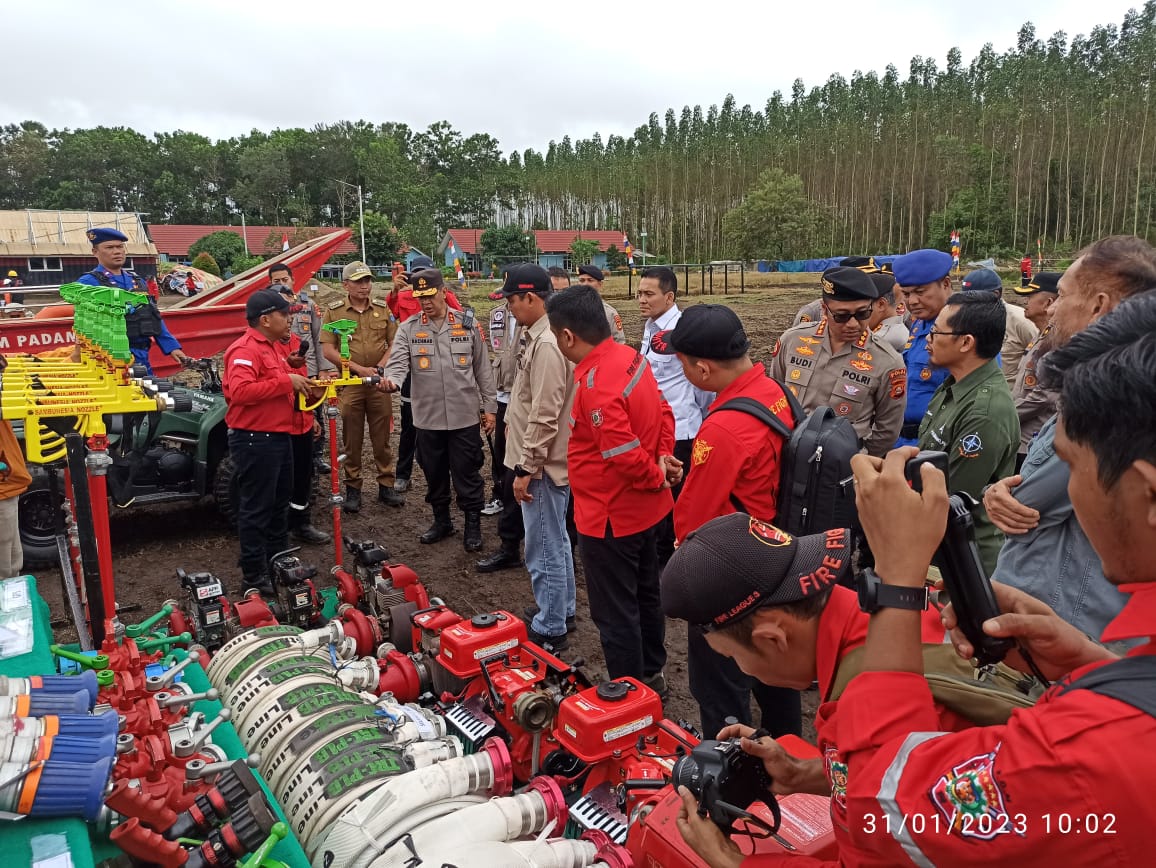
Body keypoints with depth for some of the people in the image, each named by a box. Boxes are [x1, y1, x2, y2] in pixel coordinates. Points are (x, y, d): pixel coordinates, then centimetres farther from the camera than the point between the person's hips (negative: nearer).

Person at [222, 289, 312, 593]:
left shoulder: (276, 346, 15)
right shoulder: (245, 349, -17)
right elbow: (239, 391, -31)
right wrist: (286, 381, -26)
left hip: (279, 436, 10)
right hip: (255, 440, -10)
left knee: (280, 503, 19)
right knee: (257, 508, -1)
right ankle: (254, 576, 9)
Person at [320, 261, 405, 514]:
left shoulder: (383, 309, 6)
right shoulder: (334, 311, 0)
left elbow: (394, 343, 6)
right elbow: (328, 350, -4)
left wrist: (379, 368, -10)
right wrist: (360, 369, -12)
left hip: (379, 382, 1)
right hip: (349, 382, -1)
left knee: (381, 436, 7)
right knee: (351, 438, 5)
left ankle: (386, 486, 16)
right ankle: (352, 488, 15)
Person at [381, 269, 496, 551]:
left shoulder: (467, 324, 1)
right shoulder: (408, 328, 2)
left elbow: (482, 370, 5)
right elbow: (398, 362, -11)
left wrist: (489, 407, 4)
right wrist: (392, 379, -34)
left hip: (464, 416, -2)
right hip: (427, 417, 2)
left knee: (467, 473, 5)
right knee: (434, 473, 15)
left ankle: (473, 524, 21)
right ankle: (441, 520, 33)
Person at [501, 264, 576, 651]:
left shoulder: (546, 345, -23)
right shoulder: (538, 336, 9)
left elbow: (544, 417, -25)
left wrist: (526, 467, -19)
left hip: (543, 464, -11)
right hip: (545, 460, 11)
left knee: (544, 549, 1)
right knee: (555, 542, 21)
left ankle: (549, 630, 14)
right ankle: (560, 609, 37)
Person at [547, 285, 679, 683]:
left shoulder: (596, 385, -29)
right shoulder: (632, 357, 0)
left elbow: (624, 454, -31)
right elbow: (663, 411, 8)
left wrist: (656, 477, -13)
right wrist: (663, 457, -3)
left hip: (610, 518, -10)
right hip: (644, 509, 10)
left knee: (615, 613, 7)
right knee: (645, 593, 25)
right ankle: (651, 672, 44)